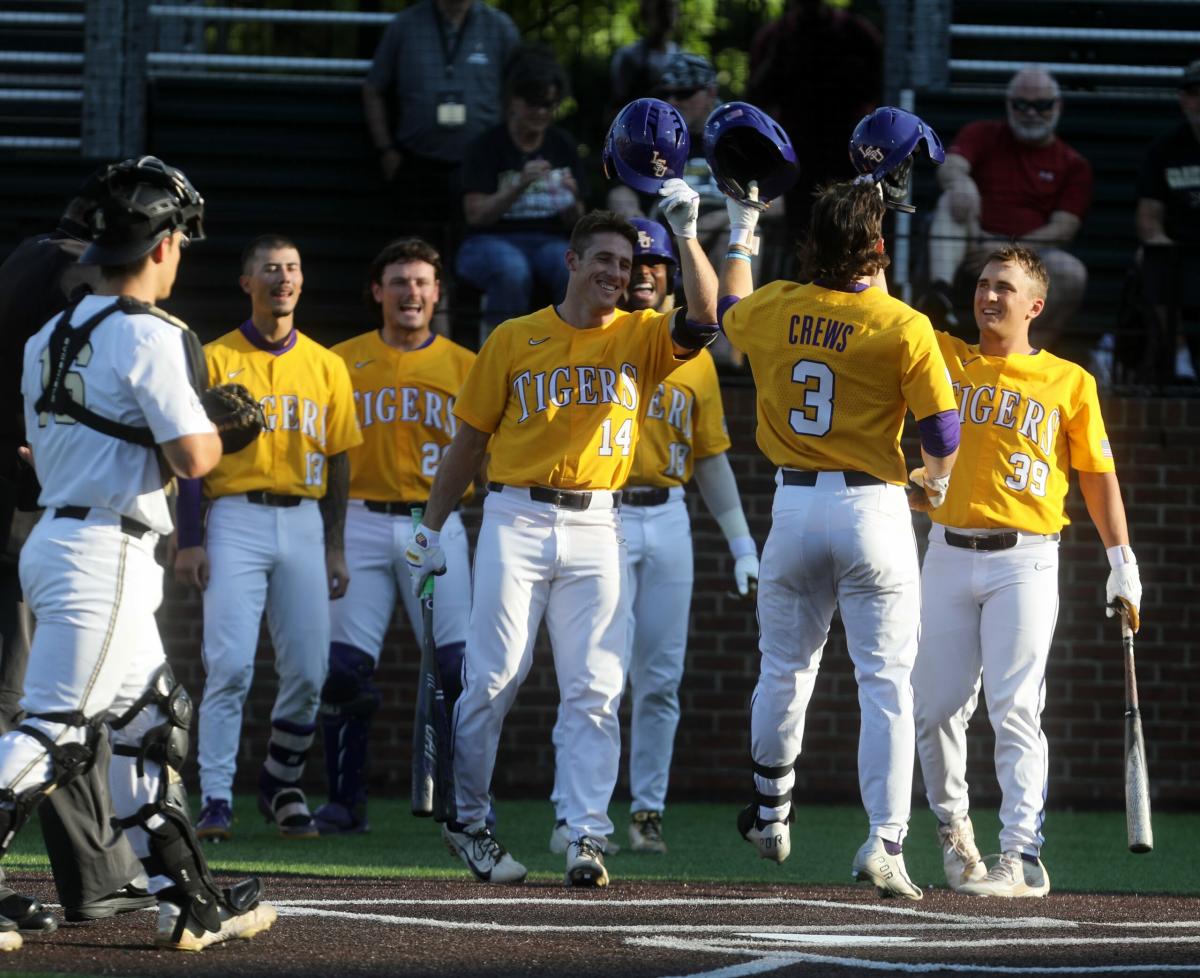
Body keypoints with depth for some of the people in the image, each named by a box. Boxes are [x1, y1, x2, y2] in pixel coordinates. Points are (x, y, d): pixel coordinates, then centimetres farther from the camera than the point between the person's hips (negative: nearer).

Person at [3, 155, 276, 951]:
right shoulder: (149, 336, -13)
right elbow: (192, 457, -18)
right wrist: (216, 430, 5)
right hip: (104, 554, -10)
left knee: (151, 720, 16)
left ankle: (191, 905, 19)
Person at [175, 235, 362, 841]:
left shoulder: (326, 366, 12)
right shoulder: (215, 360, 2)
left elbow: (336, 461, 15)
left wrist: (335, 548, 10)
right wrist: (189, 542, -9)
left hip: (305, 524, 3)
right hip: (236, 520, -3)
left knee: (307, 672, 2)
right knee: (230, 666, -13)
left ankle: (281, 786, 22)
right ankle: (217, 801, -12)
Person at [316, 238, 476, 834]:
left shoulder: (462, 366, 10)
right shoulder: (341, 362, 9)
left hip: (437, 526, 0)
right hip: (360, 523, 0)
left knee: (461, 666, -9)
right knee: (345, 668, -4)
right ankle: (345, 801, 6)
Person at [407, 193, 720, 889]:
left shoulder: (641, 338, 8)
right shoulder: (516, 340, 7)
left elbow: (704, 319, -12)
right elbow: (470, 439, 11)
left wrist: (686, 234, -19)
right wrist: (432, 530, 10)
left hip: (598, 529, 1)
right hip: (516, 523, -1)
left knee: (595, 690, -6)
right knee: (494, 679, -3)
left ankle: (587, 837, -7)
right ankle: (467, 821, 11)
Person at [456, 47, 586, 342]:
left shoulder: (563, 146, 10)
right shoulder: (489, 146, -1)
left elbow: (574, 223, 8)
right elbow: (475, 214, -10)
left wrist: (572, 199, -15)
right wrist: (520, 186, -24)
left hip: (548, 240, 3)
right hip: (492, 241, -3)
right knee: (513, 269, -39)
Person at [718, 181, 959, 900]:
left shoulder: (773, 310, 0)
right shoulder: (903, 327, -13)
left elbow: (730, 310, 26)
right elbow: (942, 433, -10)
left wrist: (740, 237, 43)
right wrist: (936, 478, 14)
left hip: (795, 506, 4)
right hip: (874, 509, -4)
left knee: (784, 668, 20)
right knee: (887, 682, -2)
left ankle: (771, 816, 36)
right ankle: (886, 841, -12)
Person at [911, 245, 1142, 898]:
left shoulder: (1068, 382, 5)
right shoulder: (944, 358, 11)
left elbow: (1097, 475, 7)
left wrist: (1123, 564, 2)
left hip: (1024, 562, -3)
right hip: (948, 555, 3)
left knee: (1015, 712, -10)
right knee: (937, 707, 4)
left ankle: (1022, 856, -12)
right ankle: (951, 824, 26)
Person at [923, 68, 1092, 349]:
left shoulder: (1073, 165, 11)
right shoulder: (983, 135, 14)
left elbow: (1062, 229, -1)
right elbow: (950, 166, -7)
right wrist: (959, 181, -34)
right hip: (973, 249, 0)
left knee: (1072, 272, -32)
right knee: (954, 200, -28)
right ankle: (940, 291, -52)